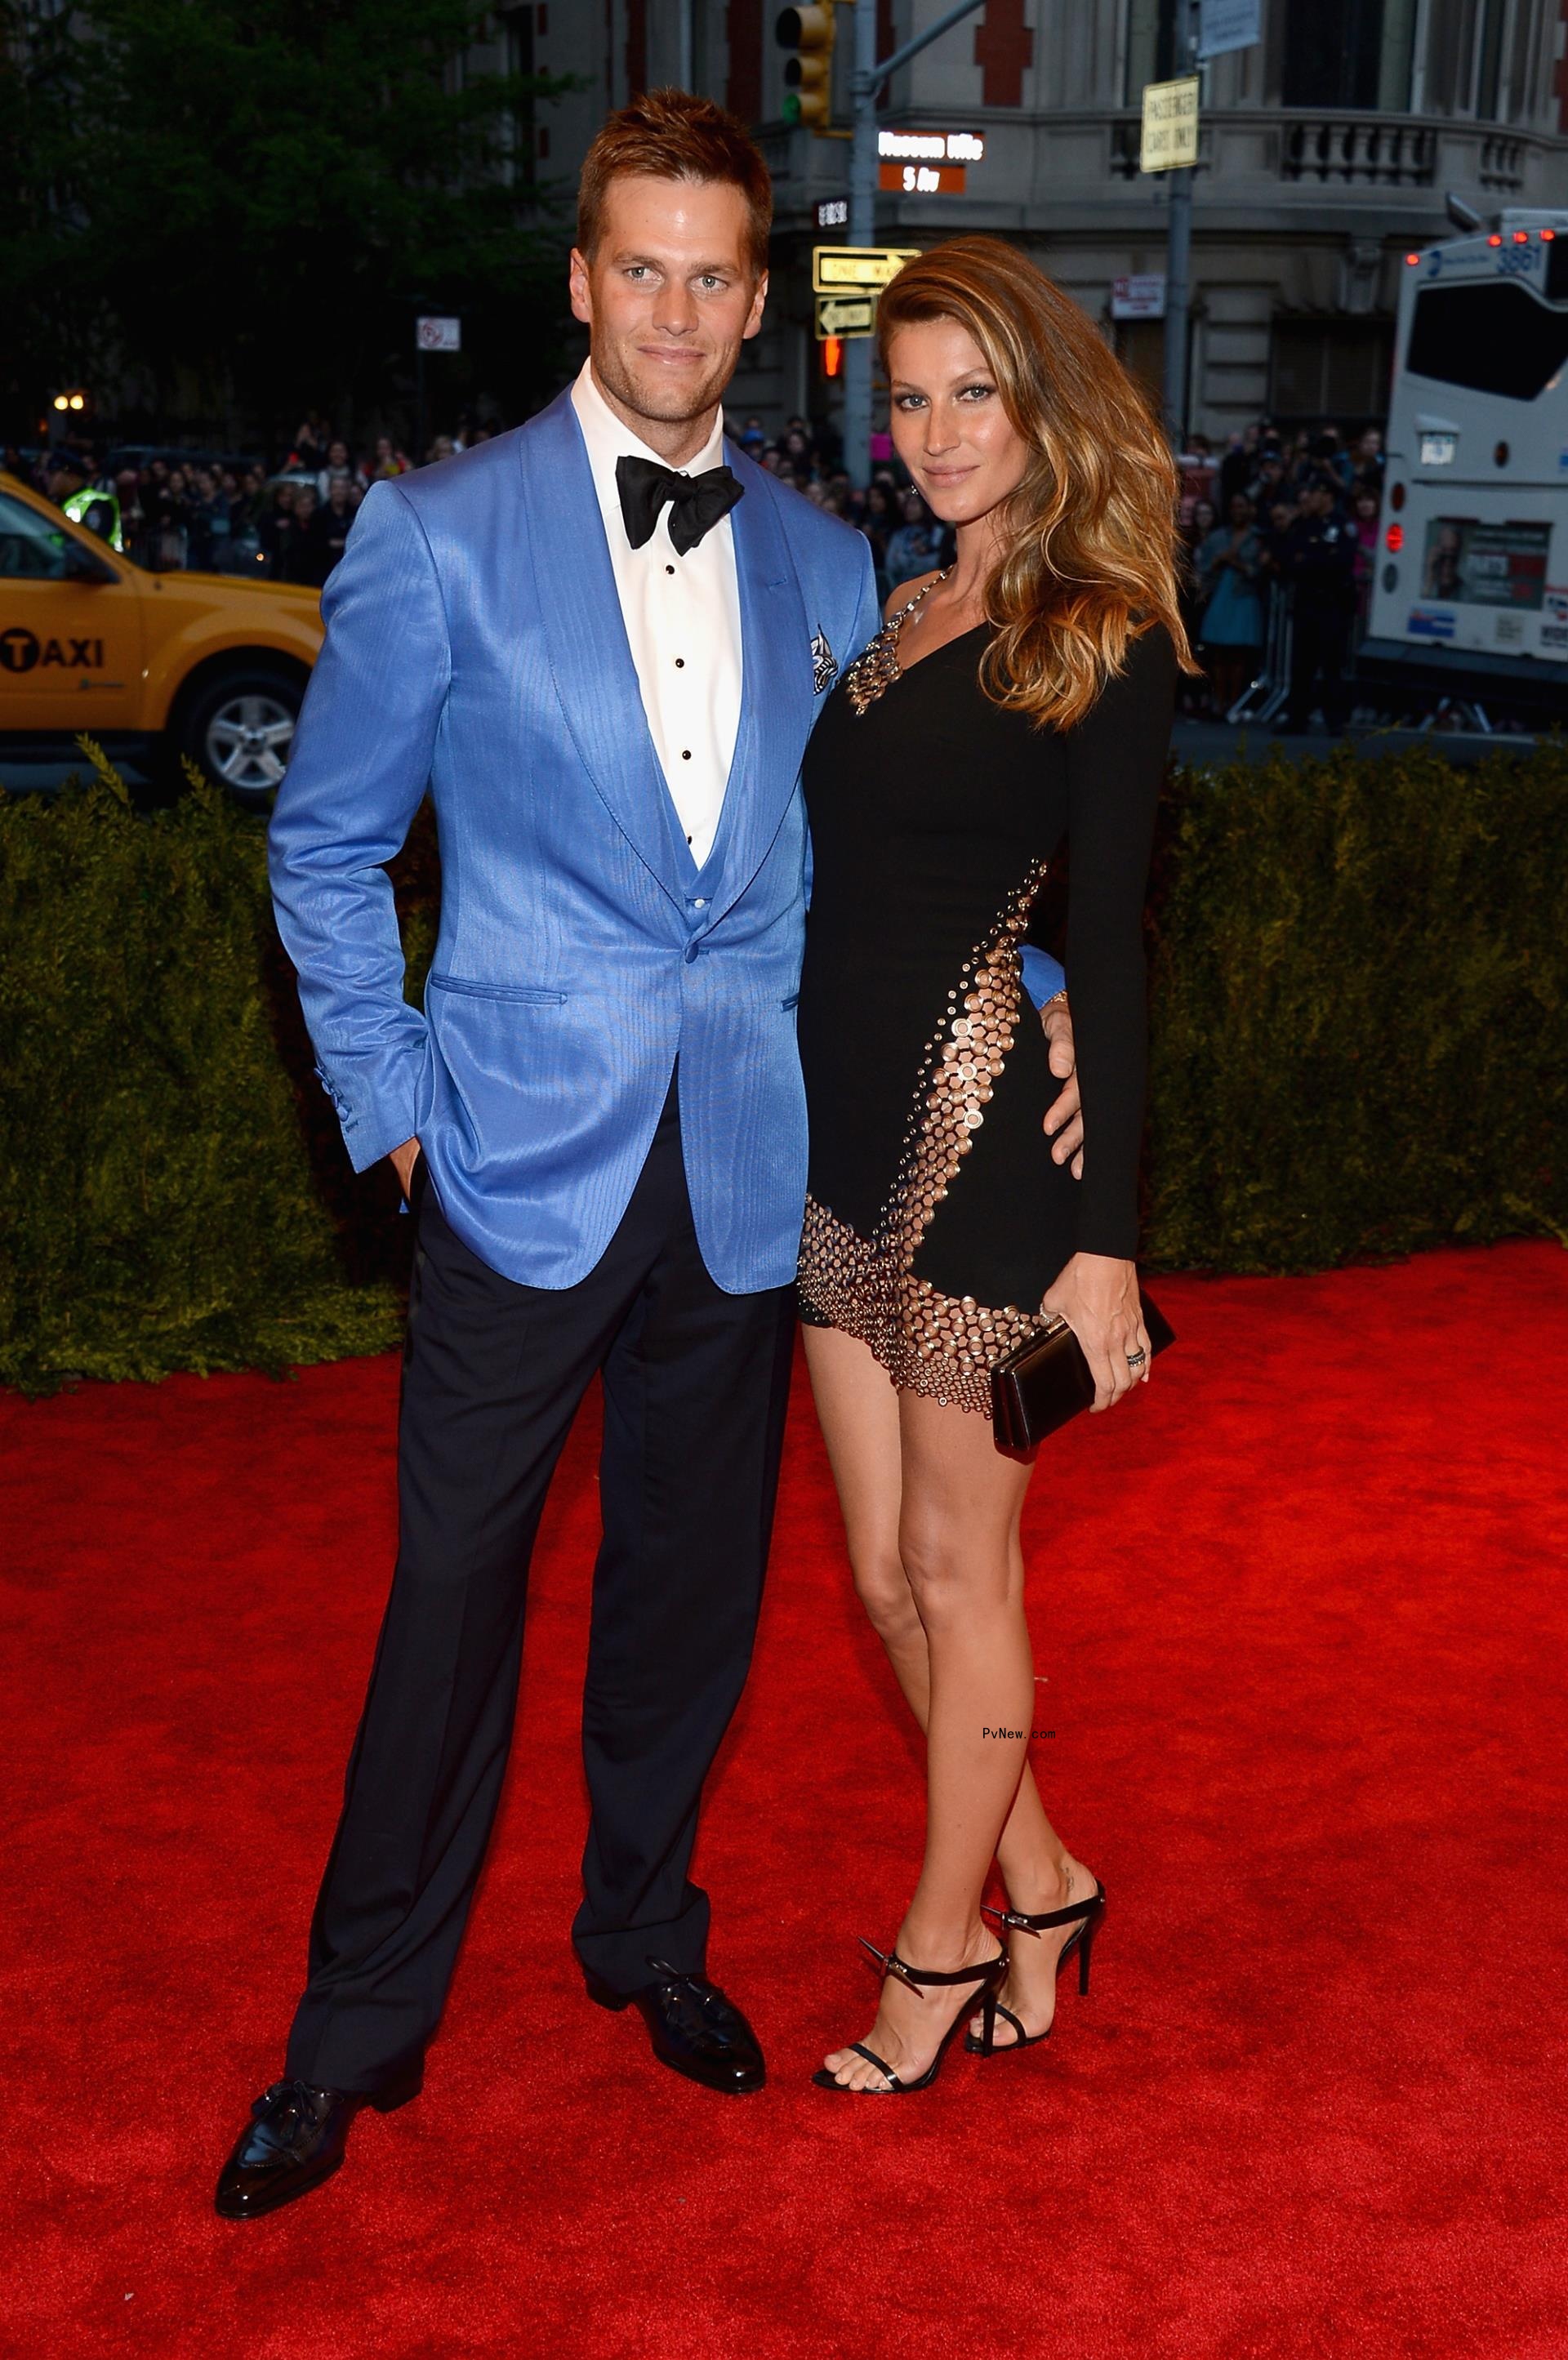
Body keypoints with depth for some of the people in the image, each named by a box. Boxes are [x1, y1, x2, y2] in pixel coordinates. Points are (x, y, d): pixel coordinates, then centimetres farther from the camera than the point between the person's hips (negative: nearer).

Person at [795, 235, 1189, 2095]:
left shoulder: (1098, 643, -7)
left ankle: (943, 1946, 25)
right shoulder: (894, 620, 13)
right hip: (846, 1134, 7)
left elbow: (1106, 946, -12)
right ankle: (1038, 1882, 33)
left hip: (989, 1137, -7)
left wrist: (1105, 1241, -16)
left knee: (956, 1571, 6)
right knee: (884, 1573, 13)